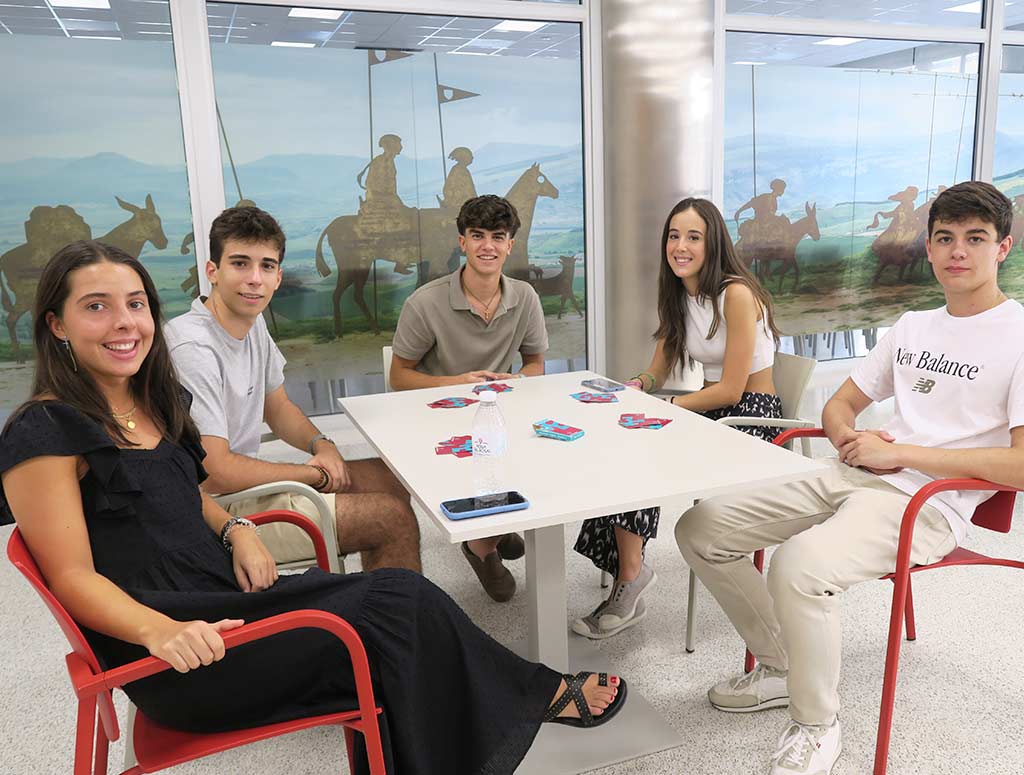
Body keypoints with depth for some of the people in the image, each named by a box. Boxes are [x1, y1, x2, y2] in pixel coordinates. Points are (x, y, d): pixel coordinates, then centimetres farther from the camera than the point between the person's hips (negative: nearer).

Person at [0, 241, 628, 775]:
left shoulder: (155, 401, 10)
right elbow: (73, 577, -14)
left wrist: (236, 530, 1)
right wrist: (161, 630, -31)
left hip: (223, 596, 8)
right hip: (171, 666, -7)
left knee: (398, 595, -13)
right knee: (394, 603, -16)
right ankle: (543, 694, 5)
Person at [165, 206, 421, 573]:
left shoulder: (253, 321, 4)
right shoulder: (194, 348, -25)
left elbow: (278, 407, 17)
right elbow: (216, 472, -26)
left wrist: (321, 444, -4)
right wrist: (316, 474, -14)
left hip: (245, 483, 9)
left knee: (390, 478, 11)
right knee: (397, 518, -12)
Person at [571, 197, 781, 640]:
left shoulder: (736, 294, -17)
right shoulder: (677, 296, 8)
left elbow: (731, 390, -19)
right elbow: (658, 372, 11)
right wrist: (636, 386, -12)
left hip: (752, 416, -7)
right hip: (712, 410, 7)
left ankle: (631, 575, -14)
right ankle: (629, 575, -19)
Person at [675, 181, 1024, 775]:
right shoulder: (913, 326, 19)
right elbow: (840, 406, 23)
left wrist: (899, 452, -15)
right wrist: (852, 439, -2)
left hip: (929, 504, -7)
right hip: (852, 476, 7)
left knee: (800, 564, -37)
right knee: (700, 528, -4)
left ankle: (817, 727, -7)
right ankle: (782, 668, 13)